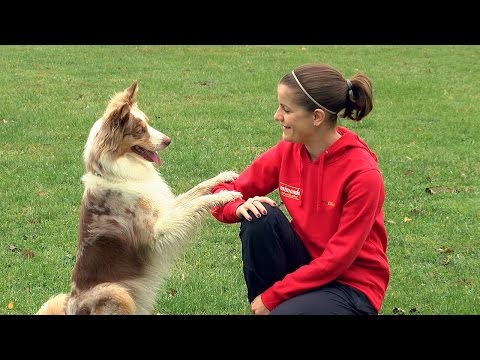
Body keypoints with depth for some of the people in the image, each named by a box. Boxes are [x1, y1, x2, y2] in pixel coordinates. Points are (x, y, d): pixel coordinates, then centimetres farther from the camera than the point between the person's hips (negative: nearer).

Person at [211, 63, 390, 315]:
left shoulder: (362, 173, -22)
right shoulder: (287, 151, -6)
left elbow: (339, 258, -20)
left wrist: (272, 297, -19)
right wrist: (240, 207, -23)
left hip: (352, 286, -6)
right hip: (306, 265, 6)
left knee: (286, 310, -34)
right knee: (259, 217, -21)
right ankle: (261, 304, -6)